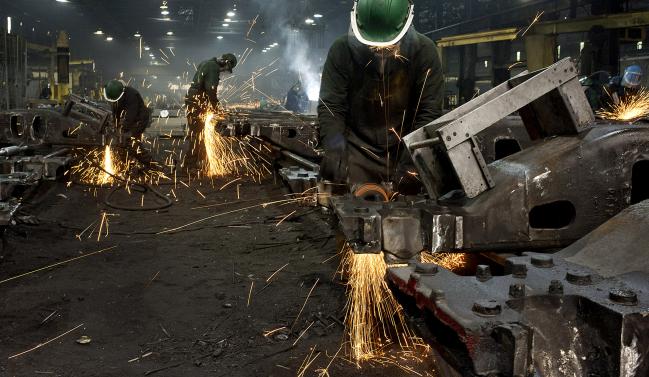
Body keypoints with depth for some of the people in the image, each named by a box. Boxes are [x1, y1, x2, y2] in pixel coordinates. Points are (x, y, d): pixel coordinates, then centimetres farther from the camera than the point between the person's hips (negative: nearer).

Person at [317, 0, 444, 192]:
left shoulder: (424, 51, -10)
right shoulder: (342, 50, -9)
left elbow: (429, 111, -10)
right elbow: (330, 106, -9)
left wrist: (412, 157, -19)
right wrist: (333, 146, -26)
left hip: (404, 150, 0)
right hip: (359, 152, 0)